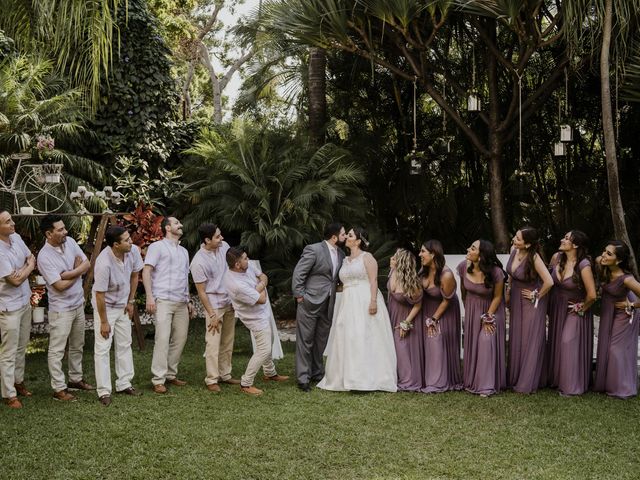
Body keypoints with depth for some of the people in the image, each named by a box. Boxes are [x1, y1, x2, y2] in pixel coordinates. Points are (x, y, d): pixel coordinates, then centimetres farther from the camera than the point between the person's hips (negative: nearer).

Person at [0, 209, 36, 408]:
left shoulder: (16, 238, -2)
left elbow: (31, 259, 10)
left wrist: (23, 270, -10)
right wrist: (28, 267, -7)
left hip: (25, 302, 8)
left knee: (21, 347, 21)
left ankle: (18, 381, 37)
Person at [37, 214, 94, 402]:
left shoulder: (70, 241, -2)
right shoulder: (44, 256, -22)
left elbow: (87, 264, -1)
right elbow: (60, 285, -24)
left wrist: (68, 273, -18)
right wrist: (78, 271, -10)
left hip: (78, 304, 8)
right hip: (61, 309, -7)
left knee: (77, 346, 19)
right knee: (57, 350, 2)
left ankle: (75, 379, 34)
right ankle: (59, 389, 9)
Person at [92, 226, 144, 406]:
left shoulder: (133, 251, -17)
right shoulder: (104, 263, -34)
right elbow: (100, 294, -25)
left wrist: (130, 301, 4)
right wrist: (104, 322, -18)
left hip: (123, 306, 7)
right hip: (105, 306, -6)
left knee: (125, 345, 12)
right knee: (102, 349, -4)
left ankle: (124, 384, 23)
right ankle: (104, 391, 2)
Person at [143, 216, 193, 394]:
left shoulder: (184, 251, 22)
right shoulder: (157, 247, 1)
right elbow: (146, 272, -5)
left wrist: (188, 300, 20)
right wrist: (149, 297, -14)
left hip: (181, 302, 7)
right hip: (163, 300, -7)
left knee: (180, 339, 5)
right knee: (162, 339, -12)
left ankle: (170, 374, 15)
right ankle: (158, 380, -10)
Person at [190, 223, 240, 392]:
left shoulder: (224, 246, -4)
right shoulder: (198, 262, -21)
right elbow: (201, 292, -15)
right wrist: (212, 315, -14)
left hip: (230, 303, 7)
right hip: (214, 305, -7)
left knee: (228, 342, 13)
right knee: (213, 343, -4)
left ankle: (225, 375, 24)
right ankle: (211, 380, 5)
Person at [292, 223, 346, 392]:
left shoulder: (341, 254, 8)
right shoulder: (313, 250, -13)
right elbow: (298, 273, -13)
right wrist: (299, 295, -13)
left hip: (328, 305, 7)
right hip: (310, 302, -7)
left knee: (321, 340, 14)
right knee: (305, 340, 0)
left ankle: (317, 373, 27)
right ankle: (303, 378, 6)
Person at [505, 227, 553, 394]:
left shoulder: (534, 257, -27)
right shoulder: (514, 250, -7)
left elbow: (549, 282, -32)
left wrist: (537, 296, -19)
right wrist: (508, 291, 13)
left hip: (531, 302, -7)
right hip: (516, 300, 7)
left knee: (530, 341, 3)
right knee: (516, 339, 15)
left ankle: (527, 383, 12)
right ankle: (515, 378, 28)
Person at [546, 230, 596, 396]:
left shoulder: (583, 265, -27)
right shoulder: (556, 258, -9)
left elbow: (592, 295, -26)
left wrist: (582, 308, -10)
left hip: (574, 310, -6)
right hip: (556, 308, 6)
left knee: (570, 345, -5)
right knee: (555, 343, 14)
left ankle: (571, 386, 10)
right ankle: (555, 378, 31)